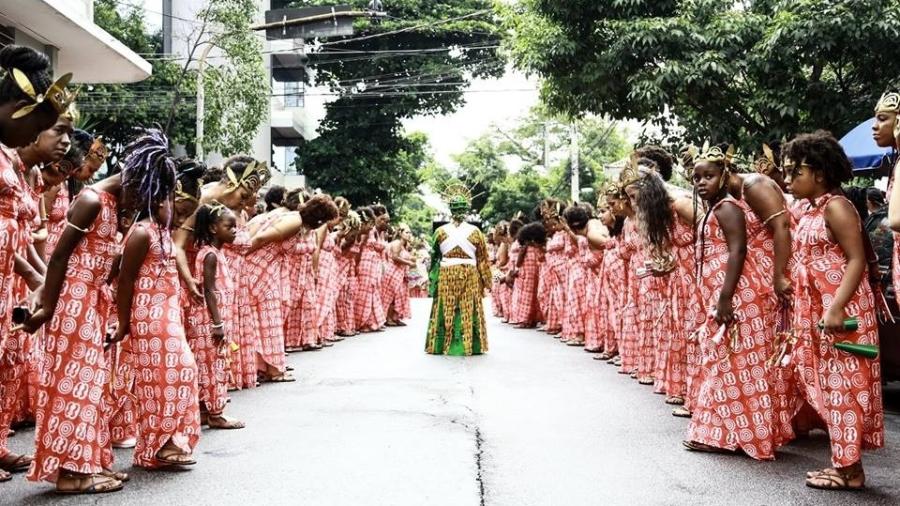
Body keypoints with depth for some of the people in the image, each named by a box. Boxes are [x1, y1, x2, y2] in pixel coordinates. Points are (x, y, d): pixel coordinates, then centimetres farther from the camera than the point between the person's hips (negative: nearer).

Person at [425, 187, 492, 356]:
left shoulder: (440, 231, -3)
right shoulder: (475, 231, -5)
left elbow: (434, 257, 2)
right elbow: (482, 259, 0)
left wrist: (433, 278, 12)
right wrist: (486, 281, 8)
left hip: (446, 276, 1)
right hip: (469, 276, 0)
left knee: (446, 311, 8)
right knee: (468, 311, 6)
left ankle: (444, 345, 12)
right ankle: (469, 345, 11)